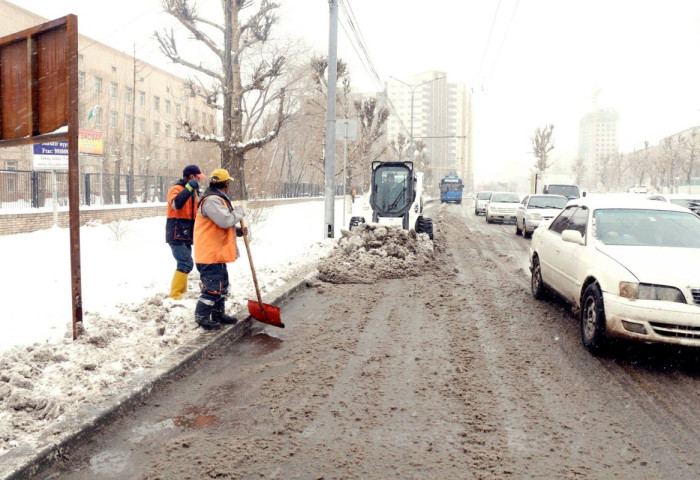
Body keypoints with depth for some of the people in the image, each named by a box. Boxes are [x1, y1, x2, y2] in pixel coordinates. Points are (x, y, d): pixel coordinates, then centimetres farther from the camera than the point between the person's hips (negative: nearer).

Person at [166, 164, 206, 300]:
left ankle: (182, 293, 24)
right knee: (186, 264, -16)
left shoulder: (192, 192, 17)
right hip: (176, 234, -9)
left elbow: (194, 212, 23)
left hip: (186, 235, 9)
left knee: (184, 264, 14)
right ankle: (174, 296, -12)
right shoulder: (177, 189, -10)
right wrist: (189, 188, -36)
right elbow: (176, 204, -32)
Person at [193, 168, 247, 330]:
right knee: (212, 287, -5)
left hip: (217, 252, 11)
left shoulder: (219, 199, 18)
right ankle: (202, 317, 7)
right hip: (210, 254, -11)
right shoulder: (211, 200, -19)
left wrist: (239, 231, 7)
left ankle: (218, 314, 32)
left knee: (222, 285, 20)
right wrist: (239, 212, -11)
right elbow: (225, 220, -29)